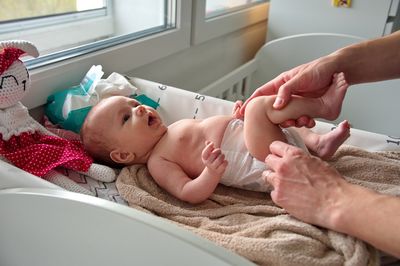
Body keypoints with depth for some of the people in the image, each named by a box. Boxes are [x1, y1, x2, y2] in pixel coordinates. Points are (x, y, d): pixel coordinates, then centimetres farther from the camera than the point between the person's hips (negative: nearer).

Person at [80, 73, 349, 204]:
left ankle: (319, 142, 10)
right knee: (259, 105, -23)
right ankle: (323, 105, -5)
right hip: (263, 163, -9)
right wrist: (212, 172, -37)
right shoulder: (158, 162, -9)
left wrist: (234, 119, 15)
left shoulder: (174, 129, 17)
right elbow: (189, 194, -19)